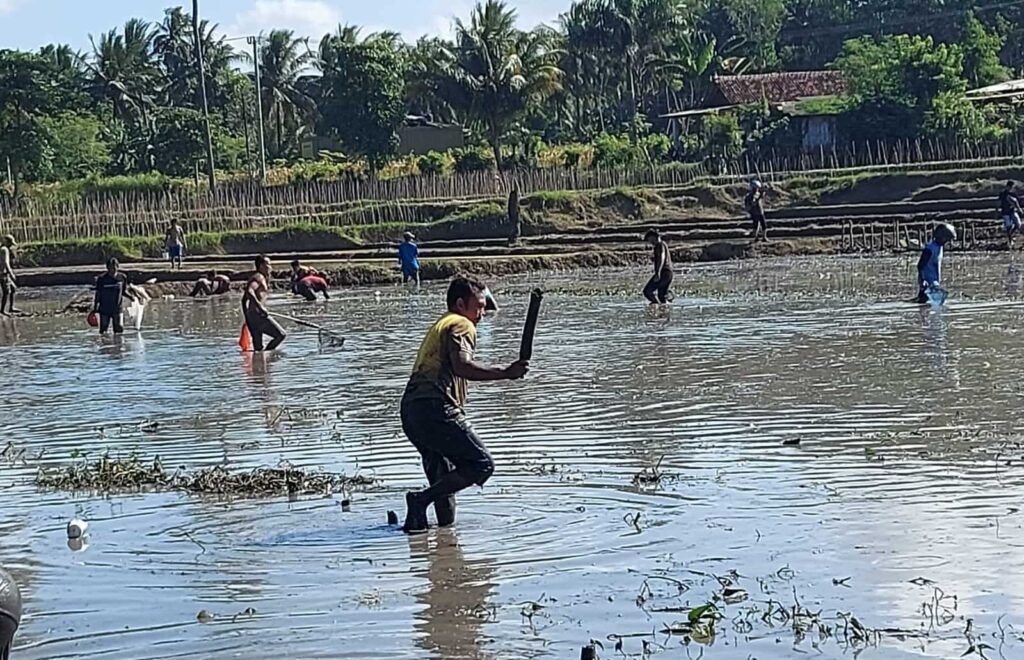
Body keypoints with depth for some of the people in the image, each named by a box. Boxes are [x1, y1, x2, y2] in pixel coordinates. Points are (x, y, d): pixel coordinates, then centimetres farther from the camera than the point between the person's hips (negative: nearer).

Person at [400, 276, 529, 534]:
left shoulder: (439, 326, 32)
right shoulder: (462, 325, 2)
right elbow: (461, 366, -16)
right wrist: (504, 373, -17)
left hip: (411, 408, 10)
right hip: (435, 408, -10)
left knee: (445, 478, 14)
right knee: (481, 464, -7)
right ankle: (421, 499, -16)